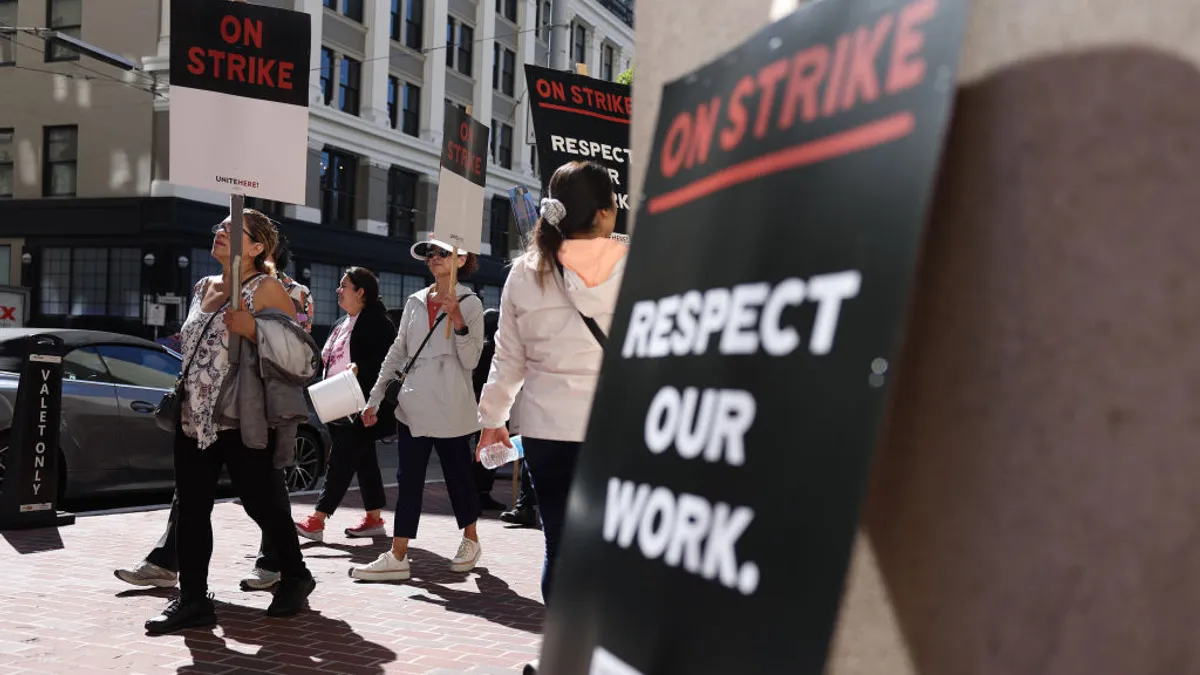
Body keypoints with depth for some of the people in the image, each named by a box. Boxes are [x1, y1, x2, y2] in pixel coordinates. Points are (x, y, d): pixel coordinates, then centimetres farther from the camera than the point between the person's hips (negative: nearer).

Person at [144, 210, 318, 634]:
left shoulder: (266, 290, -8)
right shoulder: (204, 288, 14)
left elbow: (302, 355, -15)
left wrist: (254, 329, -25)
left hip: (243, 424, -7)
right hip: (194, 420, 7)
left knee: (263, 504, 4)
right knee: (191, 508, 5)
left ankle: (295, 579, 26)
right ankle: (192, 601, 12)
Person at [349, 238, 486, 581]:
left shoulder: (469, 304, -2)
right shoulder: (415, 302, 11)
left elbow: (471, 360, -8)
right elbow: (397, 353, 15)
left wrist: (457, 320, -20)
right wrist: (374, 398, 12)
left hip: (451, 407, -4)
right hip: (413, 404, 4)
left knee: (458, 474, 8)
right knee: (408, 479, 2)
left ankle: (471, 540, 28)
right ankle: (397, 557, 2)